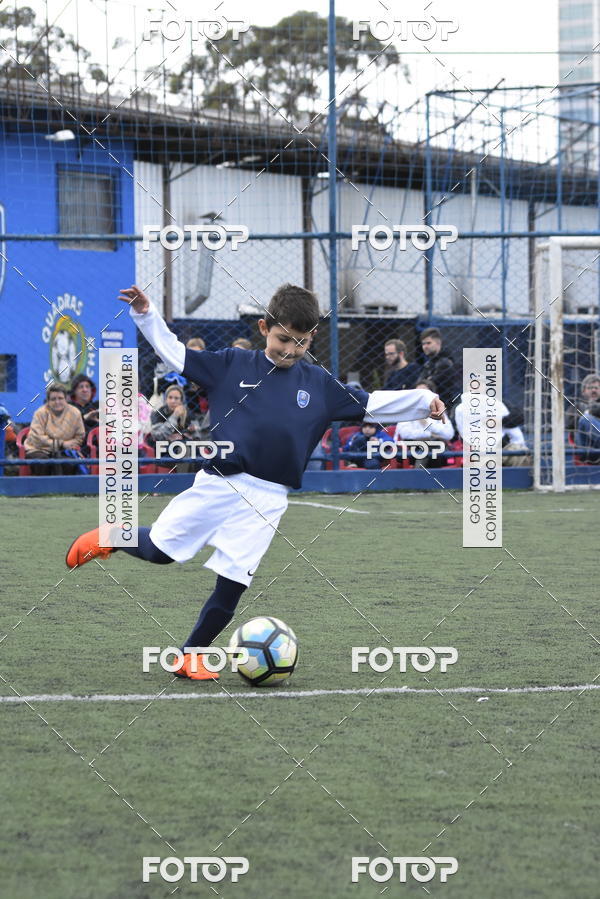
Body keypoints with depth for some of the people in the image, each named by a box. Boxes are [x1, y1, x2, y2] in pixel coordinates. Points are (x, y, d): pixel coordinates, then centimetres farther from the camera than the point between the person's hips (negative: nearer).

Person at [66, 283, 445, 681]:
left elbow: (370, 403, 10)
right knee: (159, 549, -1)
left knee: (232, 582, -2)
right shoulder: (232, 365, 3)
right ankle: (113, 538, 32)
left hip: (266, 500, 1)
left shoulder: (320, 385, 8)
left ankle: (192, 656, 14)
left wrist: (424, 401, 1)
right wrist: (147, 314, -5)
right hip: (216, 484, -1)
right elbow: (176, 354, 6)